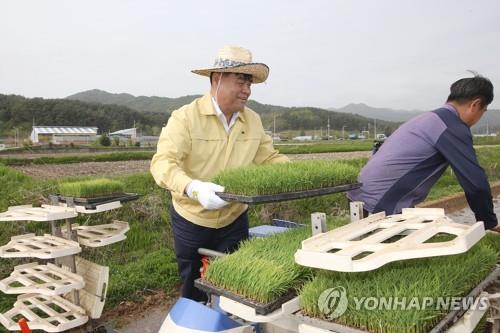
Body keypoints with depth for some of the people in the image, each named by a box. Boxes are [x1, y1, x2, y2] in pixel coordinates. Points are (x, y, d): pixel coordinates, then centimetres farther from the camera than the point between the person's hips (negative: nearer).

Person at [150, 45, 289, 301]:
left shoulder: (253, 121, -1)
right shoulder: (185, 117, -18)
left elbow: (270, 158, 5)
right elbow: (163, 162, -27)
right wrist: (193, 188, -46)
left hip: (234, 221, 3)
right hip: (192, 221, -3)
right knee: (194, 290, 18)